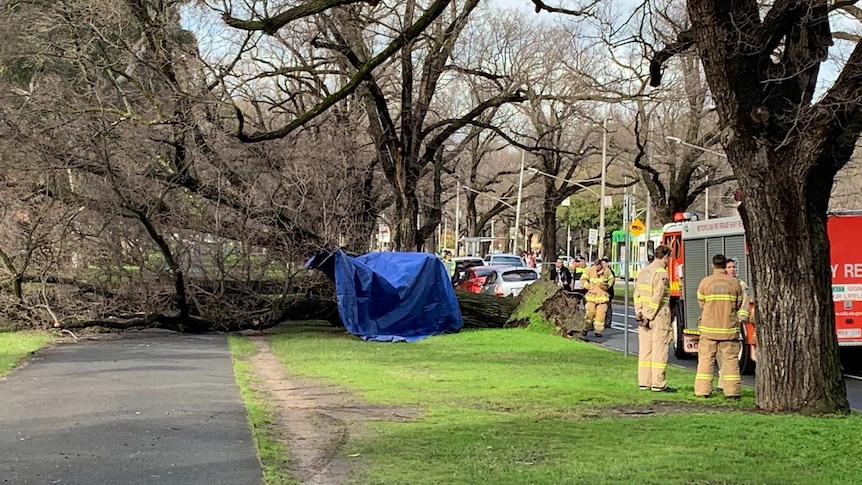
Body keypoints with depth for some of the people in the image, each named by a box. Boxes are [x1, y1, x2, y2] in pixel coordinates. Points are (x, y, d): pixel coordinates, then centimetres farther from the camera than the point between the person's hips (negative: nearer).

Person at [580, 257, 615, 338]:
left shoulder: (607, 271, -2)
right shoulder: (590, 271, -6)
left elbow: (611, 279, 15)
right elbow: (583, 279, 3)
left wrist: (607, 285, 1)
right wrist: (588, 286, -9)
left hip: (603, 296, 1)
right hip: (592, 295, -1)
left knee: (601, 314, 0)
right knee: (590, 313, -4)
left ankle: (598, 331, 10)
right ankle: (585, 329, 8)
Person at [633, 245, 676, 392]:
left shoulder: (644, 271, 13)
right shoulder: (661, 272, -12)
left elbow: (637, 295, 11)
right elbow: (657, 297, -18)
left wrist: (639, 314, 9)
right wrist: (649, 316, -16)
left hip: (645, 316, 8)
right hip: (659, 317, -8)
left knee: (644, 349, 9)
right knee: (659, 350, -4)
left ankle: (644, 382, 12)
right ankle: (658, 384, -3)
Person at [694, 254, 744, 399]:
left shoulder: (705, 282, -5)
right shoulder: (735, 283, -2)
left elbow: (701, 303, 5)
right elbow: (738, 305, 7)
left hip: (709, 328, 0)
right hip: (730, 328, 0)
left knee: (706, 359, 6)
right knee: (731, 359, 5)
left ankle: (703, 390, 6)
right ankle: (732, 391, 4)